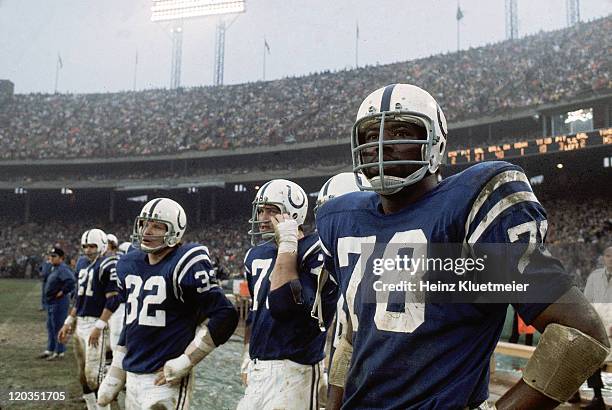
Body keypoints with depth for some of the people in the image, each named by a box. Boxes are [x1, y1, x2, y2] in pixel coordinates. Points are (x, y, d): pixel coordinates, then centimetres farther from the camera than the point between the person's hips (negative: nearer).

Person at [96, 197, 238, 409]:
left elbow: (225, 315, -17)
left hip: (164, 380, -7)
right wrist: (114, 375, 17)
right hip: (132, 378, 7)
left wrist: (183, 363, -16)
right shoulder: (130, 264, 8)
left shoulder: (183, 265, -14)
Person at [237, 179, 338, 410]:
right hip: (258, 367, 7)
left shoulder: (315, 252, -13)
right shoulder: (257, 254, 12)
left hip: (292, 370, -7)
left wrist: (287, 245, -21)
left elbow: (286, 306, -25)